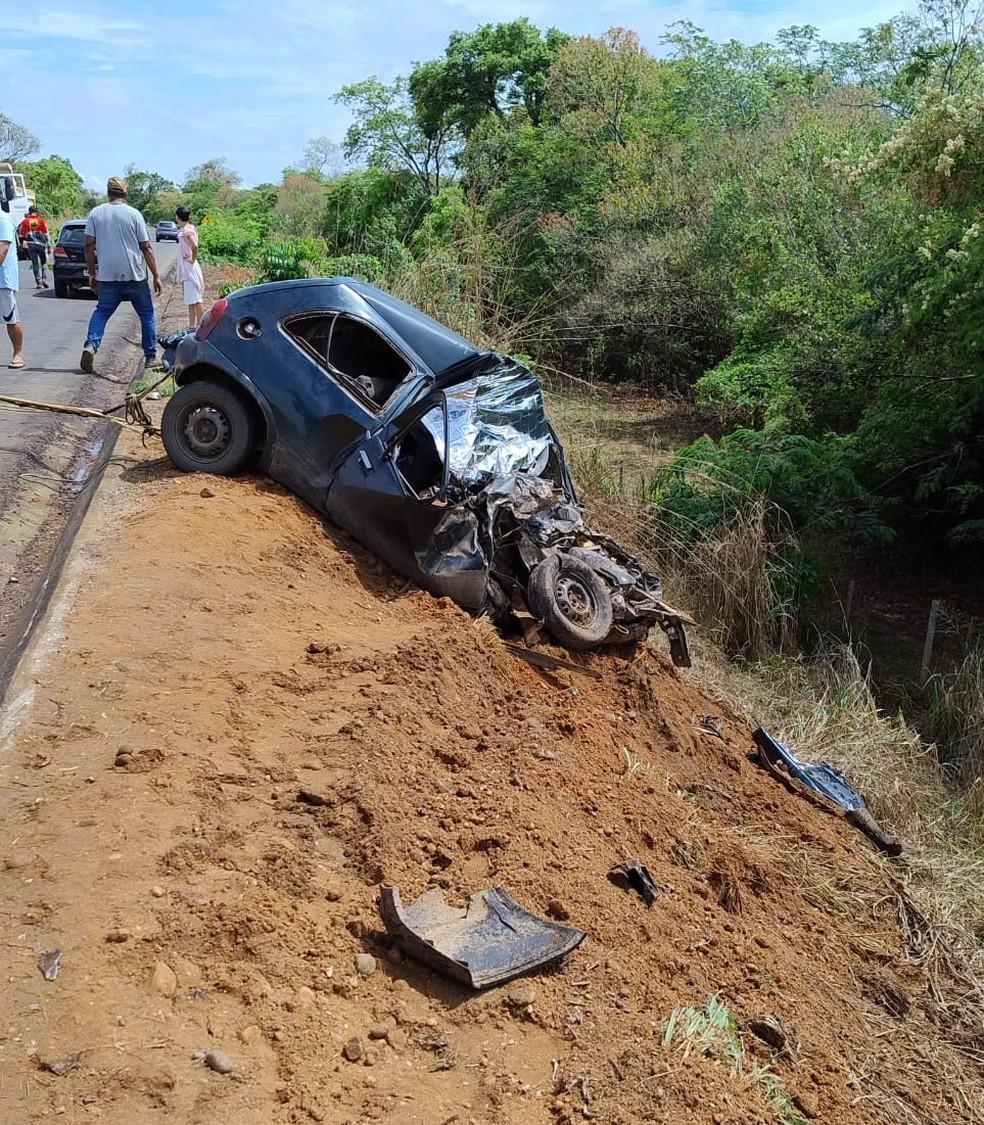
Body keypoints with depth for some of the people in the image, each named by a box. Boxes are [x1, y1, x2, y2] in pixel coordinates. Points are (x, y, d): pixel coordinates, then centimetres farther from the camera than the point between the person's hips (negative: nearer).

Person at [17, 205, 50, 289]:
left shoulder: (25, 221, 4)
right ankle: (44, 279, -4)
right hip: (41, 244, -1)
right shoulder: (41, 220, 2)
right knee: (44, 263, 12)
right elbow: (46, 233, -2)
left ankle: (38, 282, 0)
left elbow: (21, 234, 6)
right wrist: (48, 243, 4)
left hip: (31, 244, 1)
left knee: (35, 264, 4)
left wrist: (21, 242, 18)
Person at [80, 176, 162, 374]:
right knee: (147, 314, 11)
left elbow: (89, 245, 2)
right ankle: (150, 356, 10)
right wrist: (156, 276, 1)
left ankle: (91, 345, -11)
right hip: (135, 275, -2)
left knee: (102, 311, 12)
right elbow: (146, 247, -2)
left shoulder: (95, 213, 4)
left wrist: (92, 273, 11)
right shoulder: (134, 214, -2)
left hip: (108, 276, 2)